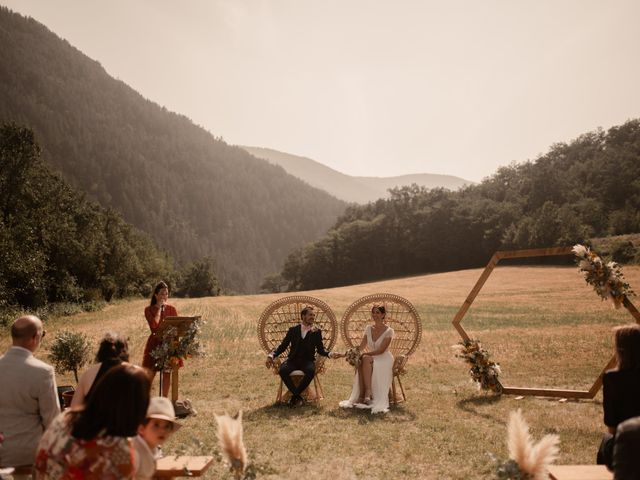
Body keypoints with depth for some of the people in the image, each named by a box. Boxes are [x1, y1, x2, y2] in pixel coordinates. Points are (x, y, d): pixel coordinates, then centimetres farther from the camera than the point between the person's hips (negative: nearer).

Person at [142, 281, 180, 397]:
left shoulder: (171, 309, 8)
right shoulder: (149, 310, 0)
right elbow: (154, 325, -15)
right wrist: (159, 308, -11)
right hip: (155, 344, -2)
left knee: (167, 373, 5)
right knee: (150, 374, -2)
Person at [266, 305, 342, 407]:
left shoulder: (317, 332, 9)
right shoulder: (293, 330, 11)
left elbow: (320, 350, 7)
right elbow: (283, 346, 8)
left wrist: (330, 354, -14)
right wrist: (271, 355, -8)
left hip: (308, 361, -1)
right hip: (293, 360, 1)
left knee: (311, 371, -36)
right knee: (282, 370, -31)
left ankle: (295, 396, -18)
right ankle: (299, 397, -19)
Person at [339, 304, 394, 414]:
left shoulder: (389, 331, -8)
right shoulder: (369, 328, 8)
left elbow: (381, 350, -17)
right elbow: (361, 346, 6)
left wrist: (364, 354, -25)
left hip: (383, 360, -4)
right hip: (370, 359, 4)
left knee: (365, 359, -35)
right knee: (360, 363, -31)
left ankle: (367, 395, -35)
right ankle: (361, 396, -33)